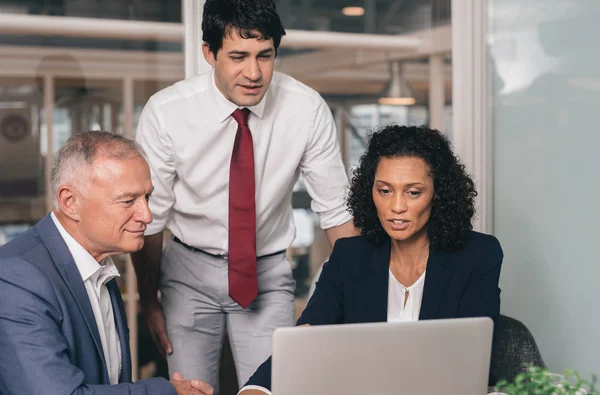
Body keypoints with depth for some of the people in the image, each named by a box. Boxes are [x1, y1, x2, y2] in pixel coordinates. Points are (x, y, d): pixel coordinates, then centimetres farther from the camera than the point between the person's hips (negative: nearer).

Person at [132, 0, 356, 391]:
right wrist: (149, 302, 0)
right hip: (189, 270, 0)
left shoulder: (307, 109, -16)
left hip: (269, 273, 0)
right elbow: (148, 215, -8)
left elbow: (336, 210, -6)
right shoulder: (165, 112, -18)